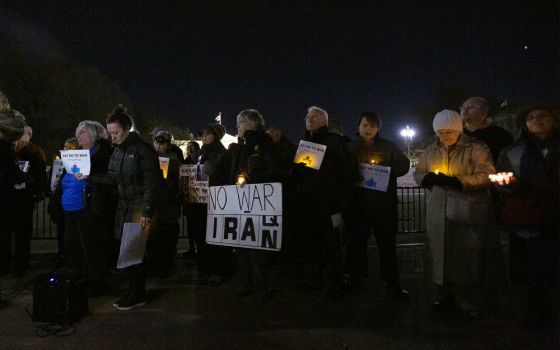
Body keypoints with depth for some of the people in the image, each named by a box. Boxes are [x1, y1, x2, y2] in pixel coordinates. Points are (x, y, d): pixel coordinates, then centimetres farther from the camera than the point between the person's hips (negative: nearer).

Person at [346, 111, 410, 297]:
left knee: (387, 243, 0)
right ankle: (355, 276, 26)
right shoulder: (351, 147, 8)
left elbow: (404, 165, 2)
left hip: (384, 203, -1)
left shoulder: (388, 146, 4)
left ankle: (392, 283, 10)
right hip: (359, 203, 2)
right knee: (356, 241, 9)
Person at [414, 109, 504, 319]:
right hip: (439, 214, 5)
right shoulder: (431, 151, 12)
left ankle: (471, 304, 19)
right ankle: (452, 296, 30)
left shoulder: (476, 148, -4)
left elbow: (486, 175, -12)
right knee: (444, 256, 12)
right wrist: (429, 178, -9)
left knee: (469, 258, 2)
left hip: (469, 214, -4)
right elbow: (418, 173, 15)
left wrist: (456, 181, -23)